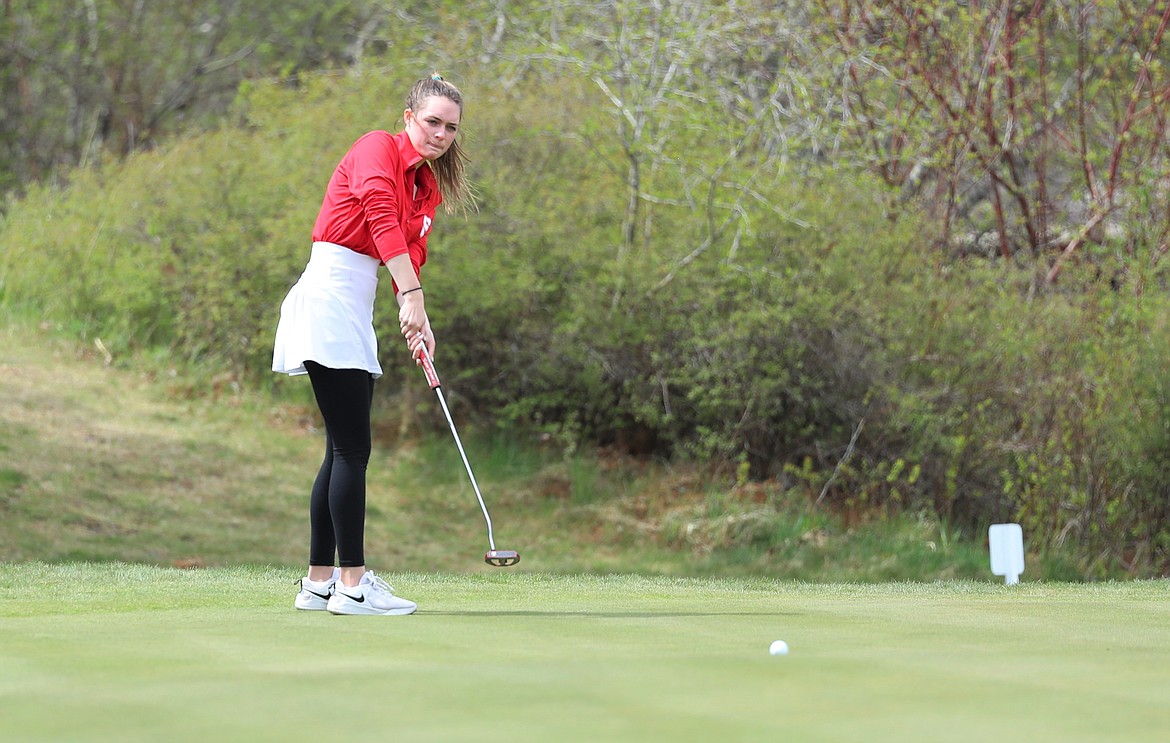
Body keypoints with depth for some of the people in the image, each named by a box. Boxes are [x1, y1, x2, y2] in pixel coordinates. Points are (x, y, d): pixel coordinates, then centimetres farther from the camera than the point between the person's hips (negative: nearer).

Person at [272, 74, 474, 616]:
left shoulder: (427, 186, 18)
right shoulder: (378, 148, -8)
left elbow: (413, 255, 12)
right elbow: (381, 216, -24)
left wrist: (418, 325, -5)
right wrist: (412, 294, -34)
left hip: (354, 312, 9)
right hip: (330, 296, -9)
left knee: (344, 451, 9)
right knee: (352, 448, -10)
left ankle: (319, 582, 14)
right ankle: (351, 585, -9)